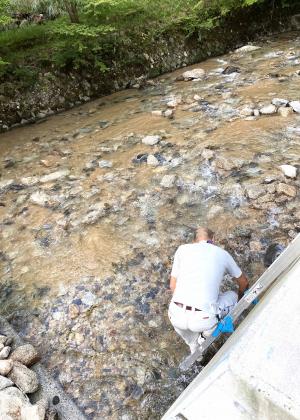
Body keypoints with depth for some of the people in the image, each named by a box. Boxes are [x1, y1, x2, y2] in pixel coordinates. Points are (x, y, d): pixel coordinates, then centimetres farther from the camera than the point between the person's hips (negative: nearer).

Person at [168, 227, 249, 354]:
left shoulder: (183, 249, 12)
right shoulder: (222, 253, 12)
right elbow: (243, 282, 29)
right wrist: (240, 296, 52)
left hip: (176, 316, 2)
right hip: (203, 319, -1)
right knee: (232, 296, 26)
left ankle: (195, 350, 34)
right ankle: (207, 335, 19)